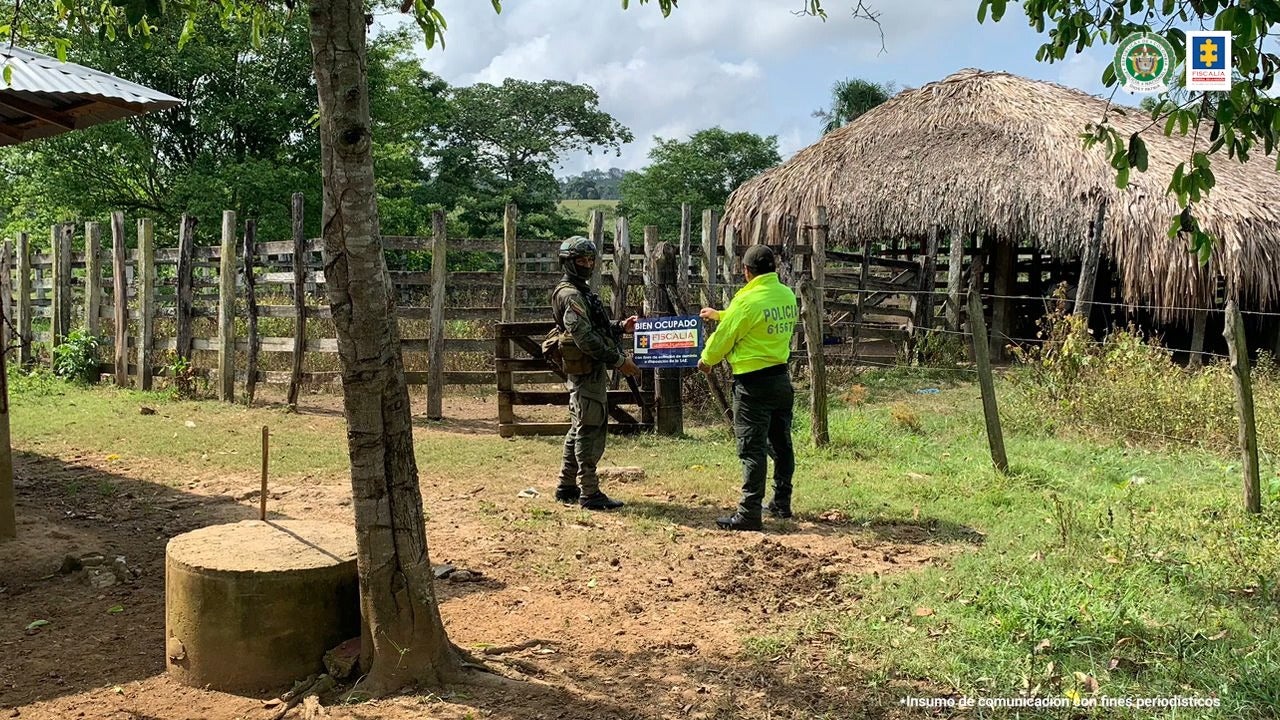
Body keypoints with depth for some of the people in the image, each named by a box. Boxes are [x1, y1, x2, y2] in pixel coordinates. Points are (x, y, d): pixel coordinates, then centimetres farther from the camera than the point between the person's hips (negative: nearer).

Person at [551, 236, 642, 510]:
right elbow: (584, 338, -23)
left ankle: (567, 487, 23)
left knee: (579, 430, 15)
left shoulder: (583, 291, 18)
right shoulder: (570, 295, -14)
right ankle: (589, 493, -2)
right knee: (589, 431, -7)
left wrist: (620, 327, 9)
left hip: (591, 371, 10)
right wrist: (619, 360, -21)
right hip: (586, 372, -10)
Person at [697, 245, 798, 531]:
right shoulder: (787, 295, 5)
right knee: (781, 443, 16)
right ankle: (782, 503, 28)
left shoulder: (748, 300, -18)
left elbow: (724, 336, -8)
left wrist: (706, 360, 12)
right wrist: (719, 314, 32)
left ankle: (749, 513, -4)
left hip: (753, 383, -7)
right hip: (781, 378, 8)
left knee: (752, 448, -5)